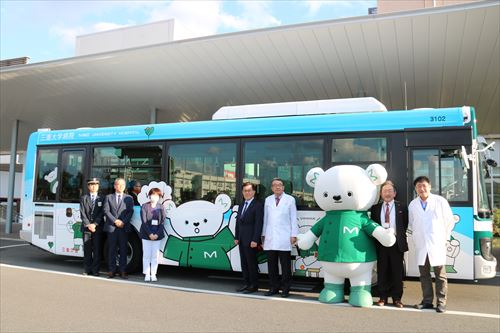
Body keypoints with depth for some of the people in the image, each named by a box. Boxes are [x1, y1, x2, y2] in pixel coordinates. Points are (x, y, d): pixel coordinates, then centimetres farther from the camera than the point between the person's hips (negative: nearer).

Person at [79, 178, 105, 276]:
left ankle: (95, 270, 4)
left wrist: (95, 224, -12)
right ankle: (87, 269, 11)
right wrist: (88, 225, -9)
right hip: (86, 227, 1)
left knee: (97, 250, -1)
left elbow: (102, 213, -1)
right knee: (87, 249, 4)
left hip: (98, 228, -1)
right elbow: (82, 213, 2)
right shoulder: (83, 198, 11)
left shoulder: (102, 198, 7)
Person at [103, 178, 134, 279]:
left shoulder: (129, 198, 10)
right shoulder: (109, 197, 10)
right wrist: (115, 221, -11)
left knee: (123, 250, 3)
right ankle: (111, 270, 12)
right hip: (111, 227, 0)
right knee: (112, 249, 4)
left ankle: (122, 271, 8)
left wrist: (123, 222, -11)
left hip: (124, 228, 0)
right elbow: (106, 211, 1)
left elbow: (130, 212, 3)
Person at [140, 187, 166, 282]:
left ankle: (153, 274, 12)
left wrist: (157, 234, -11)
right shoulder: (145, 206, 0)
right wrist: (149, 234, -13)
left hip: (157, 235, 1)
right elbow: (144, 221, -6)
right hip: (146, 234, -1)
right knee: (146, 255, 4)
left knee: (155, 255, 5)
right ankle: (147, 274, 12)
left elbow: (162, 222, 0)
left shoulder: (161, 207, 4)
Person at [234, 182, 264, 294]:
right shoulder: (241, 206, 17)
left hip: (251, 241, -8)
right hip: (242, 240, 8)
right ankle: (247, 283, 21)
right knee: (244, 263, 12)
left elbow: (258, 224, -14)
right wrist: (236, 237, 12)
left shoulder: (258, 206, -8)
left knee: (252, 263, 0)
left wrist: (255, 240, -19)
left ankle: (254, 285, 10)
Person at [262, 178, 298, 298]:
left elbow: (293, 218, 2)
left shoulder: (290, 199, 4)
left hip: (284, 238, -3)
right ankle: (273, 288, 17)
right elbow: (265, 218, 13)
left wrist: (294, 235, -4)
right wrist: (263, 234, 11)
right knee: (271, 264, 7)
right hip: (270, 238, 3)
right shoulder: (268, 200, 12)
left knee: (285, 265, 2)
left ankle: (285, 289, 11)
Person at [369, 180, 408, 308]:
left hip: (397, 244, -1)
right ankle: (383, 297, 15)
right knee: (382, 271, 5)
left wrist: (400, 237, -2)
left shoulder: (402, 208, 3)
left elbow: (405, 226, 5)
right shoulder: (375, 208, 7)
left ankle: (397, 298, 16)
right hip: (381, 243, 1)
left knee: (397, 272, 5)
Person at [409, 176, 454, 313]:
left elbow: (449, 221, 3)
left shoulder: (440, 201, -4)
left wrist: (444, 237, 5)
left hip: (437, 245, -3)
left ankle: (441, 302, 11)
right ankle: (427, 301, 19)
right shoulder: (412, 205, 5)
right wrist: (417, 236, 10)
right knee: (424, 274, 9)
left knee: (440, 275, 1)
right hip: (421, 246, 3)